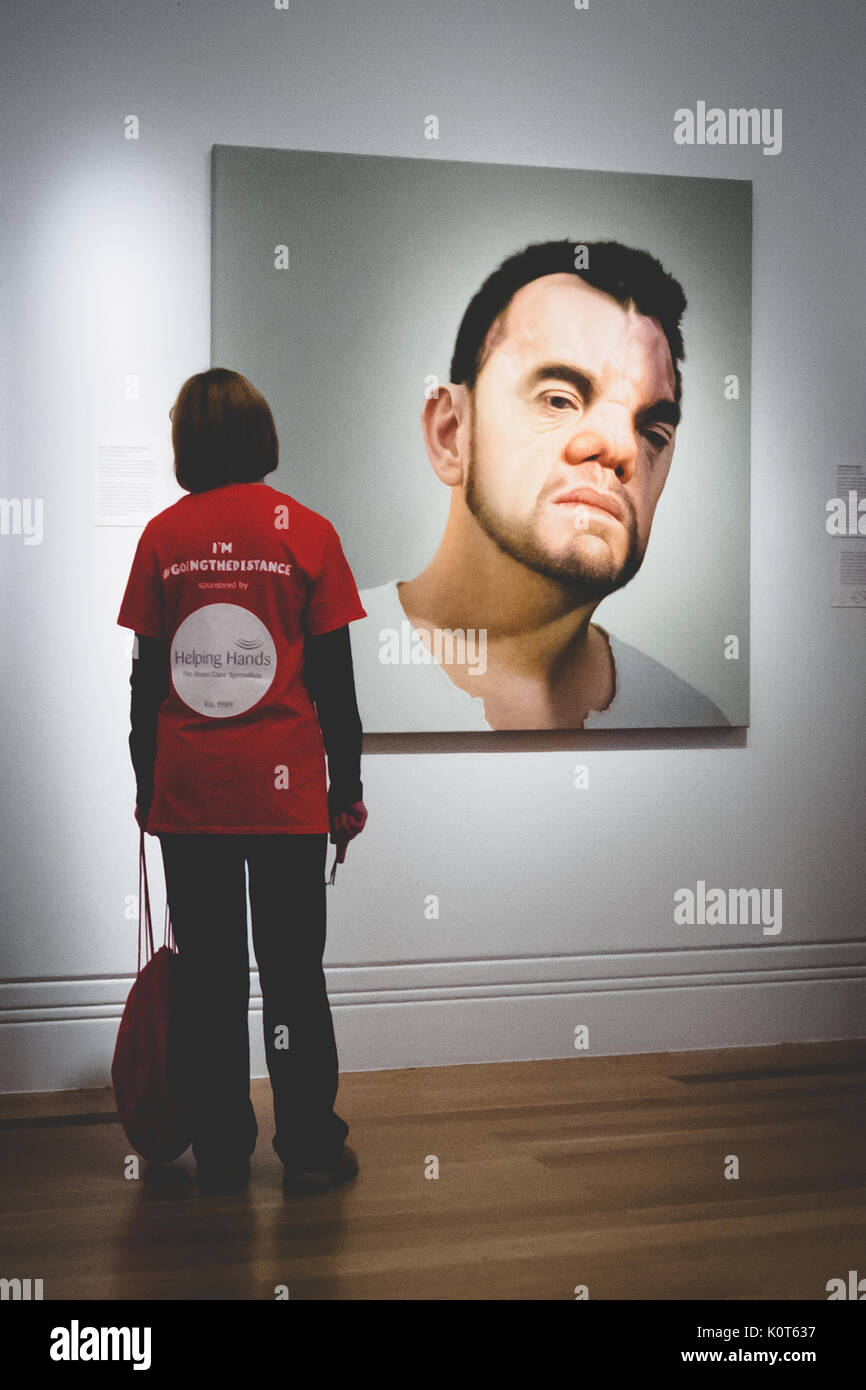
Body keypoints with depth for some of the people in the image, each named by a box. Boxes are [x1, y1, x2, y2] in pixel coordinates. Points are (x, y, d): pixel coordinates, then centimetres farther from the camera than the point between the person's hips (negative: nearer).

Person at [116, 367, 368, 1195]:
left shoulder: (162, 535, 2)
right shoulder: (306, 530, -1)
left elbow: (145, 676, 4)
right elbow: (333, 677, -2)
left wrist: (147, 786, 13)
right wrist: (347, 788, 6)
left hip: (186, 792, 1)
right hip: (284, 789, -1)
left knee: (206, 972, 9)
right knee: (292, 970, 7)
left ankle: (220, 1152, 15)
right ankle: (309, 1150, 13)